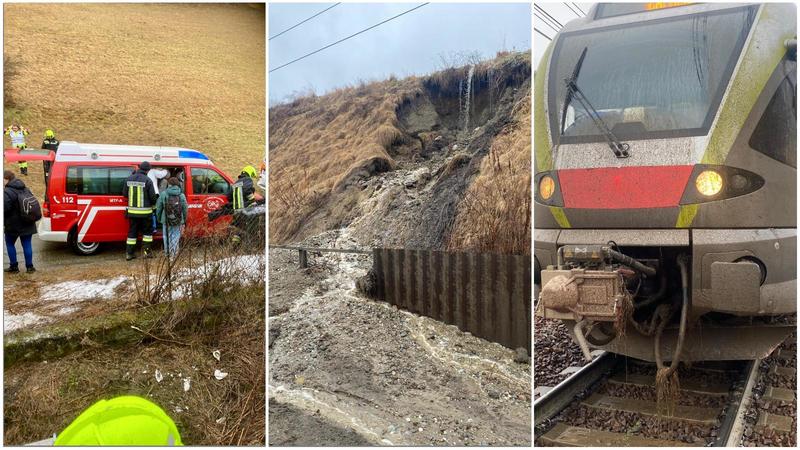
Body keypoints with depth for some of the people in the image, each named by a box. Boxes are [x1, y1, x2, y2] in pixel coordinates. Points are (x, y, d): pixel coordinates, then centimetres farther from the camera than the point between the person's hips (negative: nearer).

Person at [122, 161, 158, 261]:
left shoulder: (129, 179, 2)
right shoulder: (148, 180, -13)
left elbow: (124, 193, 9)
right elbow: (152, 196, -10)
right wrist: (153, 203, 11)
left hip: (132, 211, 4)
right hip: (145, 211, -4)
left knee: (132, 232, 12)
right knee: (147, 231, 11)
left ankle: (129, 253, 13)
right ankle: (146, 251, 10)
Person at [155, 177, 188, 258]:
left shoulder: (163, 194, -6)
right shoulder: (181, 195, -5)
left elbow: (158, 207, 0)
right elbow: (185, 209, -1)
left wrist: (158, 218, 14)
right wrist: (184, 220, 11)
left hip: (166, 220, 0)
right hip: (178, 221, 0)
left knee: (167, 236, 15)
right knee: (176, 236, 9)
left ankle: (167, 252, 23)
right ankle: (173, 253, 8)